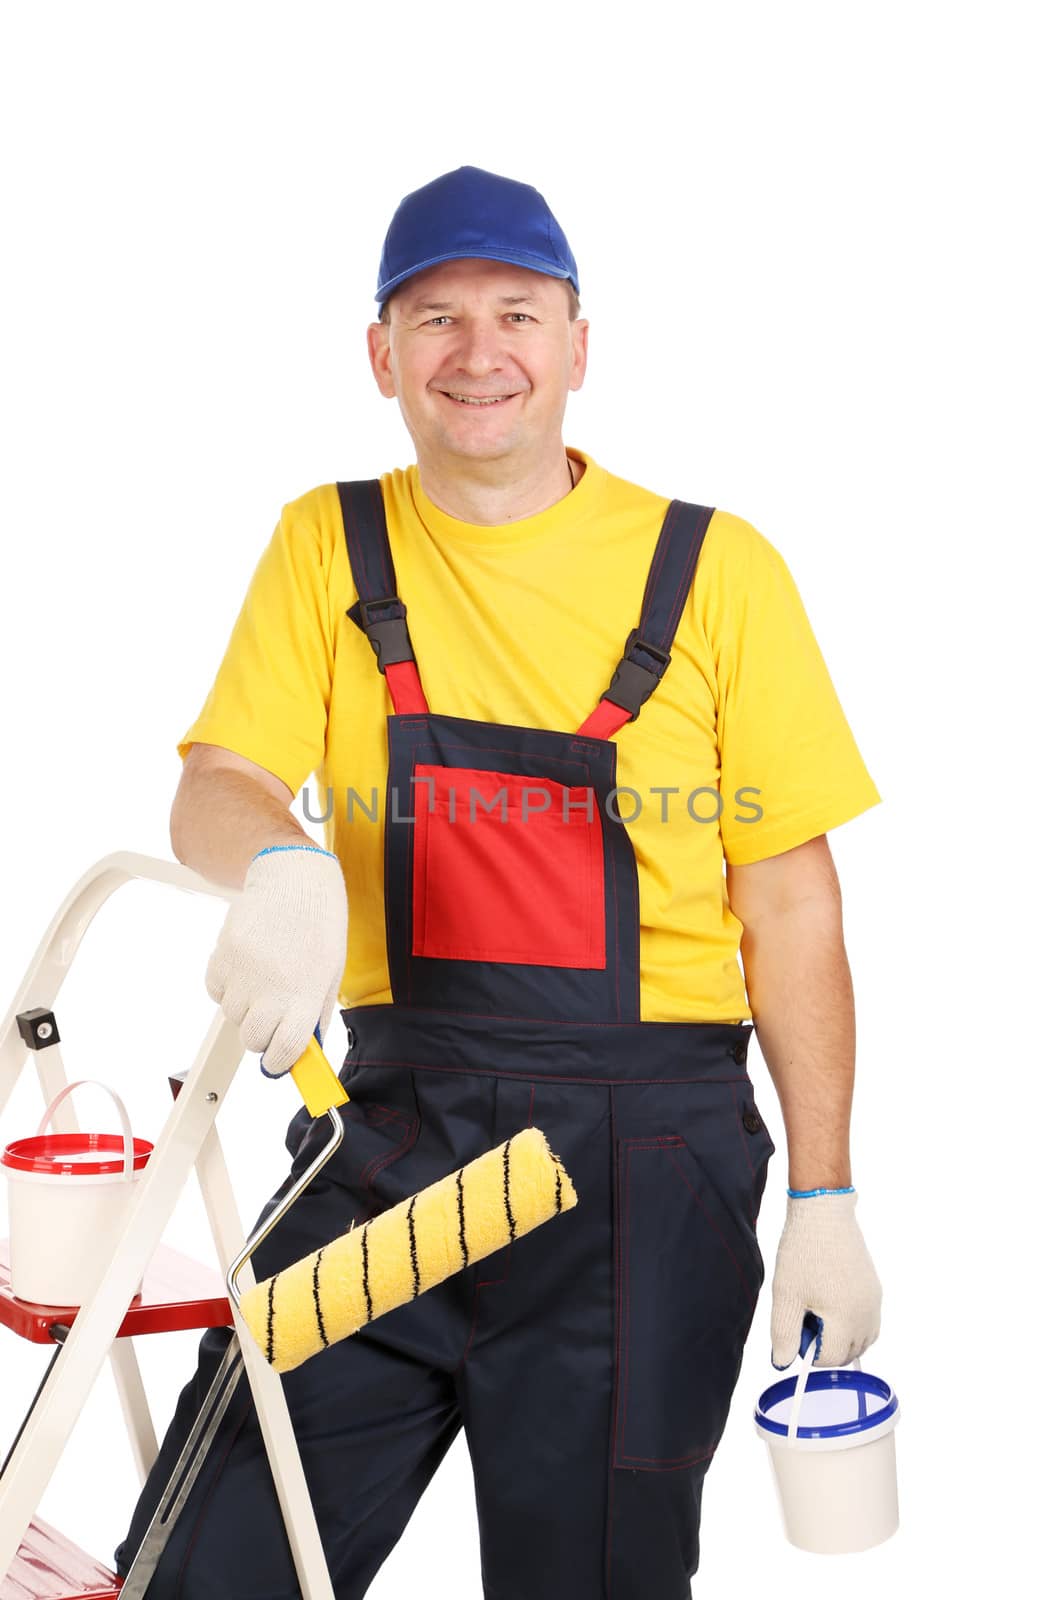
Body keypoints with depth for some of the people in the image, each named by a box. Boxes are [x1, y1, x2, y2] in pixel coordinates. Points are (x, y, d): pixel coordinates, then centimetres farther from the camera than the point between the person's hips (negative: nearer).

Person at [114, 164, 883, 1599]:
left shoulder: (714, 569, -1)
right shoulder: (329, 545, 6)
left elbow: (791, 903, 1)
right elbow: (215, 786, -1)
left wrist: (825, 1199, -1)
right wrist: (281, 864, -26)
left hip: (641, 1169, -1)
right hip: (386, 1131, 2)